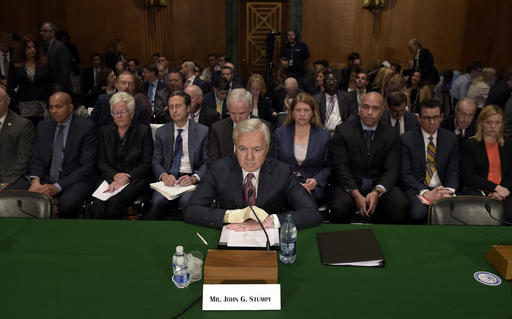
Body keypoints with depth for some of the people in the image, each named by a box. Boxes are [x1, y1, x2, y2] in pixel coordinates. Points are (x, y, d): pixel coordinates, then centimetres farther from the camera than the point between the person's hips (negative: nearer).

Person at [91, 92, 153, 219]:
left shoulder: (144, 131, 4)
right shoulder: (104, 131, 15)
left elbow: (147, 164, -2)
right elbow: (101, 163, 10)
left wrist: (126, 178, -15)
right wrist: (115, 175, -11)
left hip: (136, 179, -3)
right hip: (110, 178, 3)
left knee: (115, 201, -31)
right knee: (98, 203, -29)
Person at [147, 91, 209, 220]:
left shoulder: (203, 131, 7)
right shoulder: (161, 132, 14)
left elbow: (207, 162, 3)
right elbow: (156, 162, 11)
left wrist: (194, 178, -15)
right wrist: (164, 176, -12)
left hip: (191, 179, -2)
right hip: (168, 179, 2)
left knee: (187, 201, -34)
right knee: (158, 201, -29)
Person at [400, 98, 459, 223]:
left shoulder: (451, 139, 10)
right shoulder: (406, 139, 0)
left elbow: (453, 172, 7)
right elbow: (405, 174, -5)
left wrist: (449, 190, -15)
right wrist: (426, 193, -18)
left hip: (442, 188, 3)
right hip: (417, 189, -2)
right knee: (419, 212, -34)